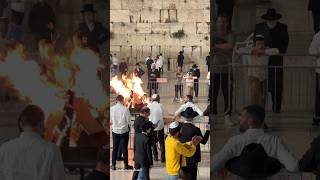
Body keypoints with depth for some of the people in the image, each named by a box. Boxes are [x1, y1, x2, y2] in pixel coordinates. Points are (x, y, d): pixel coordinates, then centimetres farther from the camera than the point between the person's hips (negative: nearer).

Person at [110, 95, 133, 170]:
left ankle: (113, 165, 13)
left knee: (115, 148, 11)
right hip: (124, 130, -2)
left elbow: (110, 120, 3)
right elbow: (128, 120, -9)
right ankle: (126, 164, 14)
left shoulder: (111, 109, -7)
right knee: (124, 148, 7)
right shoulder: (125, 109, -15)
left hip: (115, 130, 2)